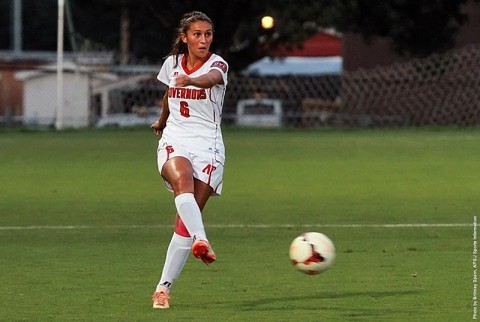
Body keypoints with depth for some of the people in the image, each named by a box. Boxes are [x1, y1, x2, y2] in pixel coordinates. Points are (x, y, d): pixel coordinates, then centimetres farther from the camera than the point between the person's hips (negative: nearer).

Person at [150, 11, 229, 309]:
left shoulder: (217, 64, -6)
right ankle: (201, 241, -57)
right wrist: (161, 120, 47)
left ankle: (164, 287, 0)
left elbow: (212, 78, -32)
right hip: (174, 141, 2)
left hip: (207, 146, -2)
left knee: (186, 219, -9)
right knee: (182, 180, -34)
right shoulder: (172, 63, 8)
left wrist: (190, 80, -54)